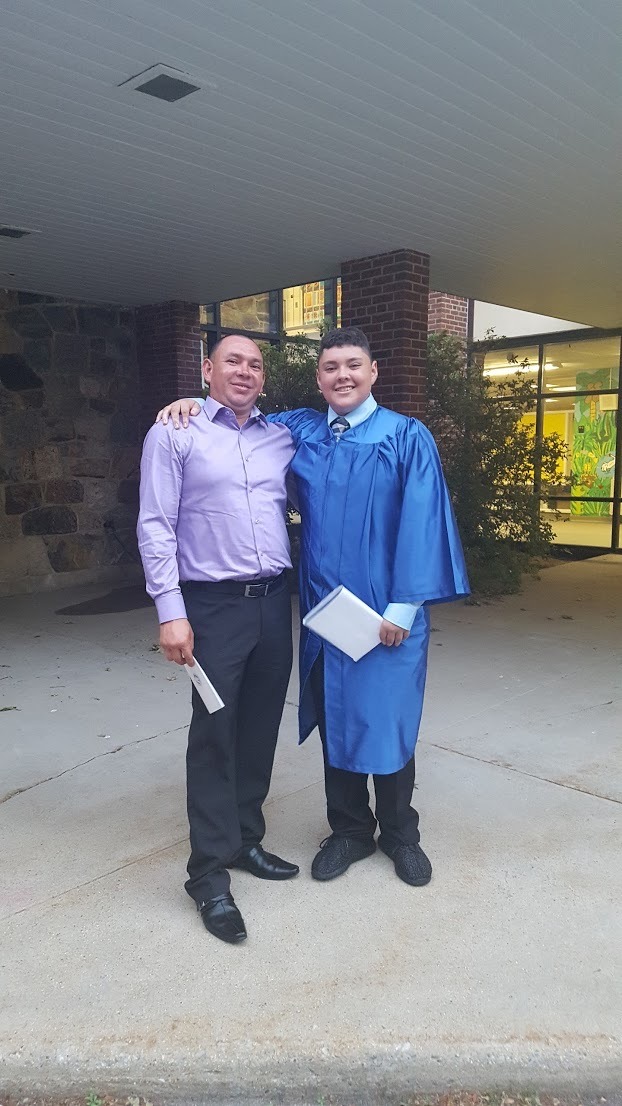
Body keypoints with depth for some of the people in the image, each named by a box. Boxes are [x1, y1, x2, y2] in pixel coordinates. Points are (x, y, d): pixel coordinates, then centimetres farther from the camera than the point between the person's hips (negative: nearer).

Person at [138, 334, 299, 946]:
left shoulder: (282, 438, 10)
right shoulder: (174, 433, -2)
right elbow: (155, 526, -7)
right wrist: (171, 611, -14)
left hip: (274, 600, 5)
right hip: (213, 604, -5)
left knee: (261, 728, 13)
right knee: (214, 733, -1)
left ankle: (244, 839, 31)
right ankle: (209, 873, 13)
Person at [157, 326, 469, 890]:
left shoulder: (407, 436, -4)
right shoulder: (299, 431, 7)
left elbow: (420, 522, -9)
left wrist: (404, 605, -14)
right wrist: (194, 404, 0)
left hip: (386, 610, -3)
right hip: (322, 606, 4)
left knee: (389, 717, 5)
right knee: (335, 717, 11)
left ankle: (400, 832, 28)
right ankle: (350, 828, 30)